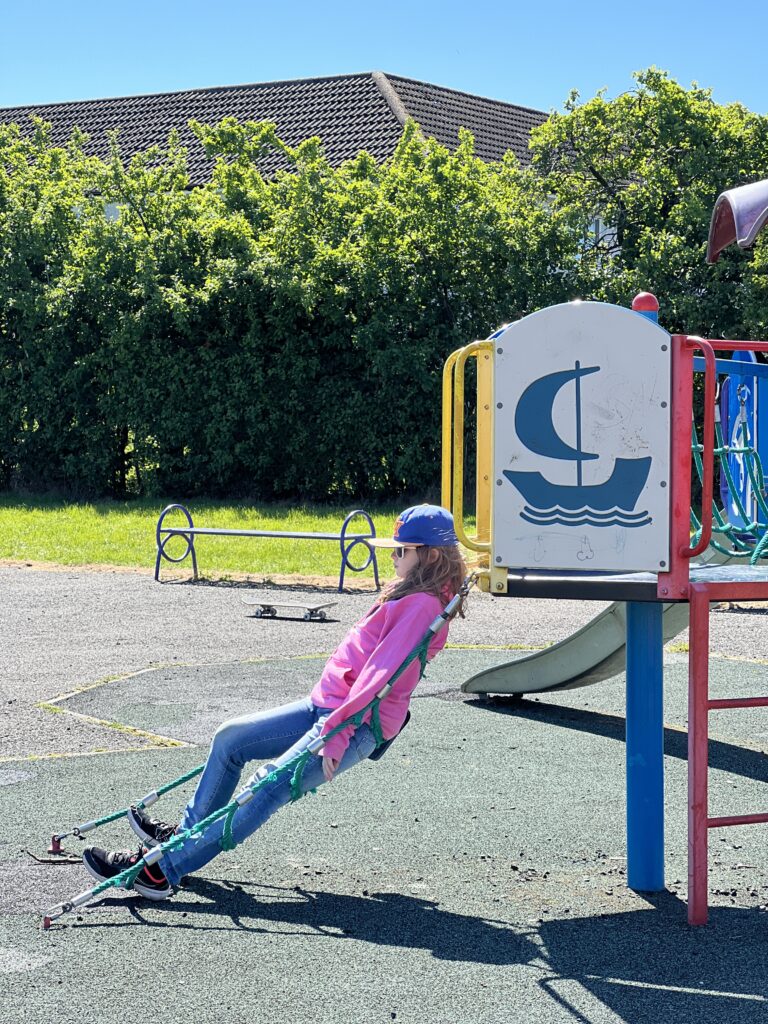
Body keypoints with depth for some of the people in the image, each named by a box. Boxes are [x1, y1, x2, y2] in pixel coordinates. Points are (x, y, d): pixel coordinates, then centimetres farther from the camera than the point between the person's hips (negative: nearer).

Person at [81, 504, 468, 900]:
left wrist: (336, 734, -28)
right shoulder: (406, 594, 17)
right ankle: (185, 834, 20)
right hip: (325, 705, 10)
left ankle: (161, 870, -27)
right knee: (230, 738, 10)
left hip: (359, 724, -10)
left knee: (270, 785, -22)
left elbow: (380, 673, -23)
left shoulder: (423, 604, -15)